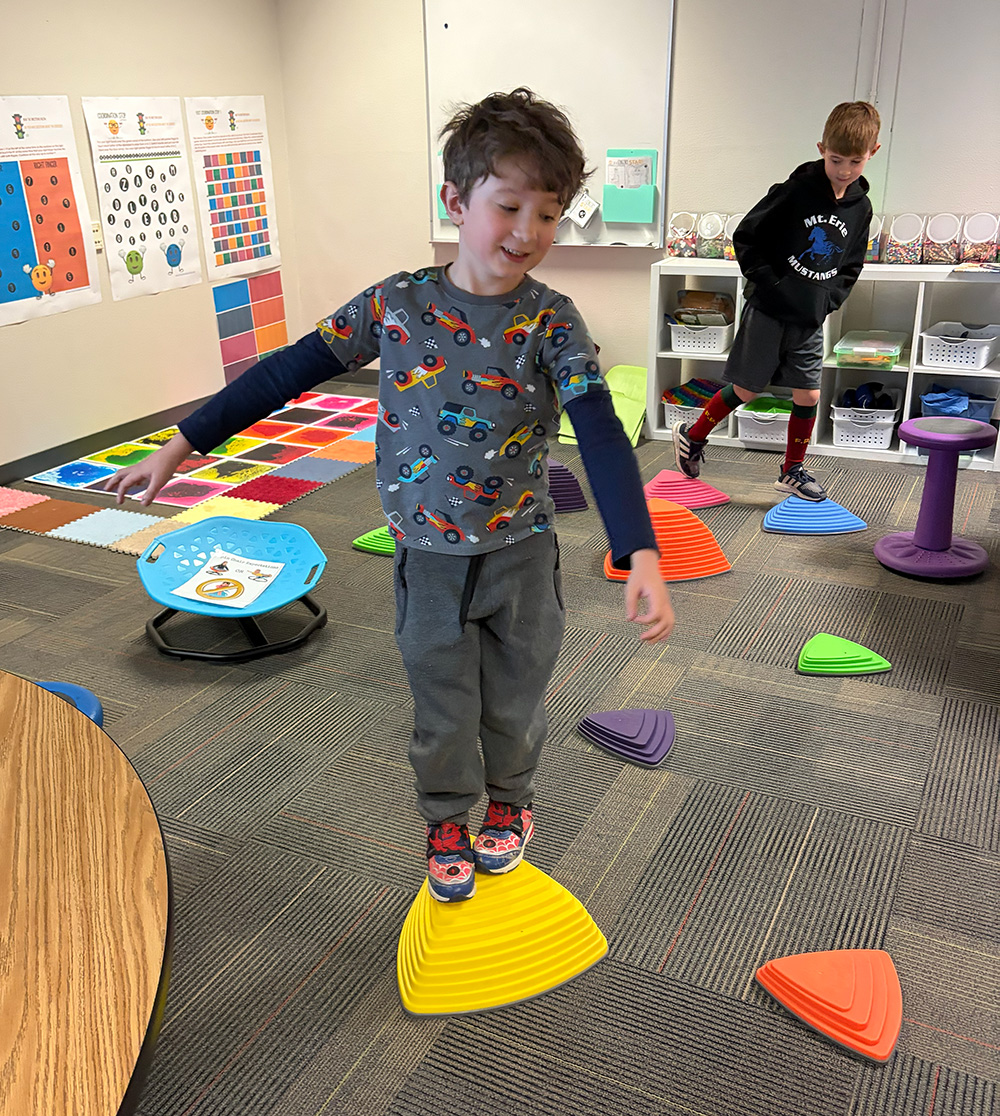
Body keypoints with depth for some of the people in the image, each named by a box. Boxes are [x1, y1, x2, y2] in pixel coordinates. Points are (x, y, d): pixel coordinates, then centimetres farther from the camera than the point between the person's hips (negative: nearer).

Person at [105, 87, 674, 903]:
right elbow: (290, 372, -4)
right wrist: (184, 443, -3)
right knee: (442, 711, 15)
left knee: (516, 699, 18)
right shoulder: (397, 304, -9)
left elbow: (602, 437, -23)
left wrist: (642, 554, -36)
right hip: (428, 556, 1)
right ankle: (447, 822, 41)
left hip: (522, 553, 0)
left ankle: (510, 802, 46)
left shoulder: (551, 321, -13)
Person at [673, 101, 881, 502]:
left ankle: (792, 471, 22)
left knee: (808, 396, 6)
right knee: (746, 390, 1)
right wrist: (768, 282, -12)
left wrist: (829, 298, 2)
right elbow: (746, 236, -9)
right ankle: (692, 436, 22)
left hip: (811, 318, 5)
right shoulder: (796, 191, -12)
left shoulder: (861, 207, 5)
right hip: (769, 310, -5)